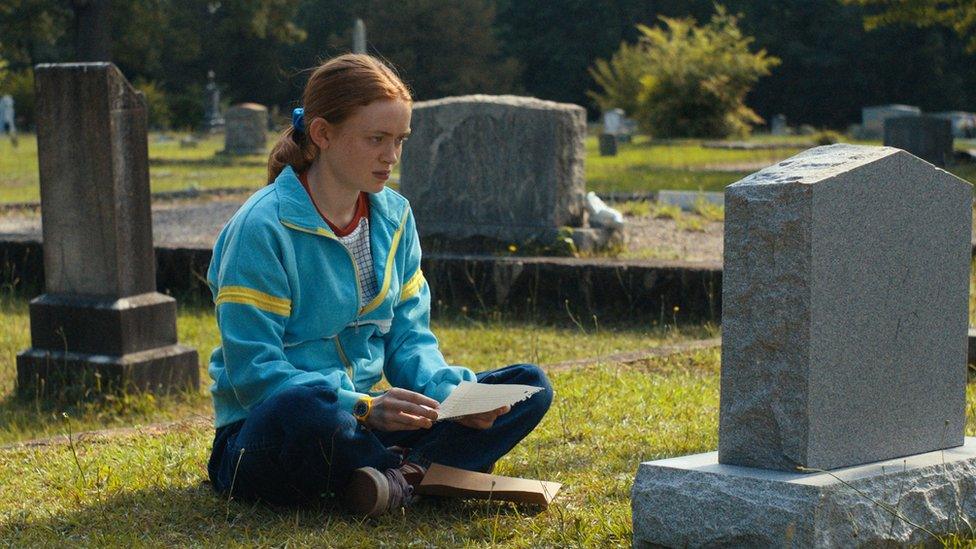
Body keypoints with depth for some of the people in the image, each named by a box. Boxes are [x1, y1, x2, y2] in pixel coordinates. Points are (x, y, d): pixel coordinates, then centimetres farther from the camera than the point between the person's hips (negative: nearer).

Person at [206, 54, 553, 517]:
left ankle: (402, 474, -25)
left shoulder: (393, 215, 7)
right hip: (262, 439, -7)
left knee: (530, 387, -3)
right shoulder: (262, 228, -15)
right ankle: (418, 473, -15)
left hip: (360, 426, 7)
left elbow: (409, 337, 9)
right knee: (305, 408, -44)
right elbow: (254, 371, -19)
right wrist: (364, 408, -31)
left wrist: (453, 392, -13)